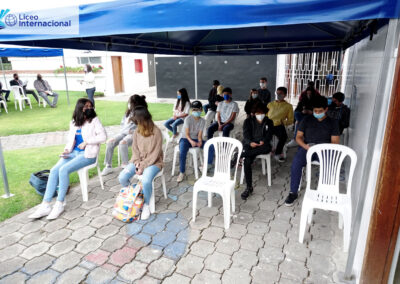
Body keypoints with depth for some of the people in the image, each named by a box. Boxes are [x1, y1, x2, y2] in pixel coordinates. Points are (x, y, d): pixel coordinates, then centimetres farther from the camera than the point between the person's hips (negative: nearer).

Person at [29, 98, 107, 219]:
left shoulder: (94, 120, -1)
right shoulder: (74, 123, 16)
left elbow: (103, 136, -11)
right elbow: (70, 139, 21)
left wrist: (86, 142, -14)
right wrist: (67, 150, 2)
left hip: (88, 154, -6)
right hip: (74, 152, 6)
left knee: (64, 170, -26)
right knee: (54, 170, -16)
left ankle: (59, 204, -14)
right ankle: (45, 205, -13)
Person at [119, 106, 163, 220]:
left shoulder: (156, 132, -15)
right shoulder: (136, 132, 2)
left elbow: (155, 154, -16)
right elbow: (135, 150, 5)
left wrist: (143, 166, -19)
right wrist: (137, 163, -12)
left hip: (153, 162, -5)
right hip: (138, 161, 5)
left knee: (145, 180, -34)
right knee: (122, 177, -18)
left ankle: (146, 204, -6)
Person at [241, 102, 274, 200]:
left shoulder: (269, 122, 18)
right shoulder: (248, 121, 14)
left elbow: (269, 135, 4)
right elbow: (246, 134, -1)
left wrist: (263, 141, -20)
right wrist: (250, 143, -24)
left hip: (262, 145, 2)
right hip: (249, 145, -1)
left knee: (267, 148, -38)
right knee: (247, 161, -32)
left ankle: (239, 155, -38)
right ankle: (249, 187, -27)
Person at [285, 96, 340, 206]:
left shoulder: (333, 123, 9)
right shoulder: (307, 120, 10)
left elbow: (335, 142, 3)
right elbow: (298, 137, 8)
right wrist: (305, 146, -14)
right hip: (307, 147, 0)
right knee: (296, 162, -31)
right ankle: (293, 192, -18)